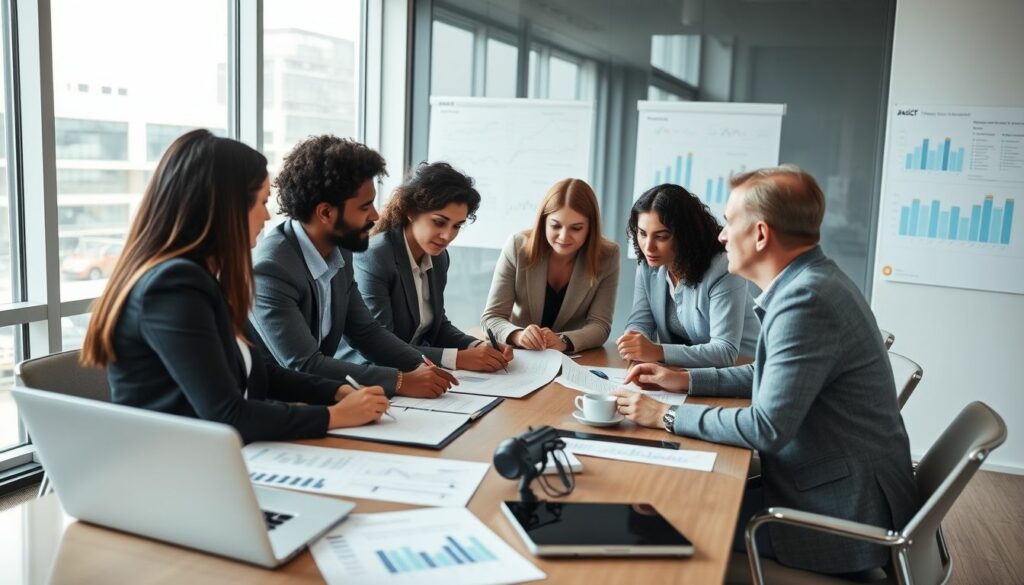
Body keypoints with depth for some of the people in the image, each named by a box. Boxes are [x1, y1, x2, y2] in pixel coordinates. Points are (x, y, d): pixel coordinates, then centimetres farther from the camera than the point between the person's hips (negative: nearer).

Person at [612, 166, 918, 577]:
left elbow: (767, 429, -26)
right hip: (835, 485, 8)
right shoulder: (809, 281, 5)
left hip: (842, 511, -8)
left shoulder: (806, 299, -25)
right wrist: (686, 380, 11)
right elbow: (774, 375, 18)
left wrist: (667, 416, -16)